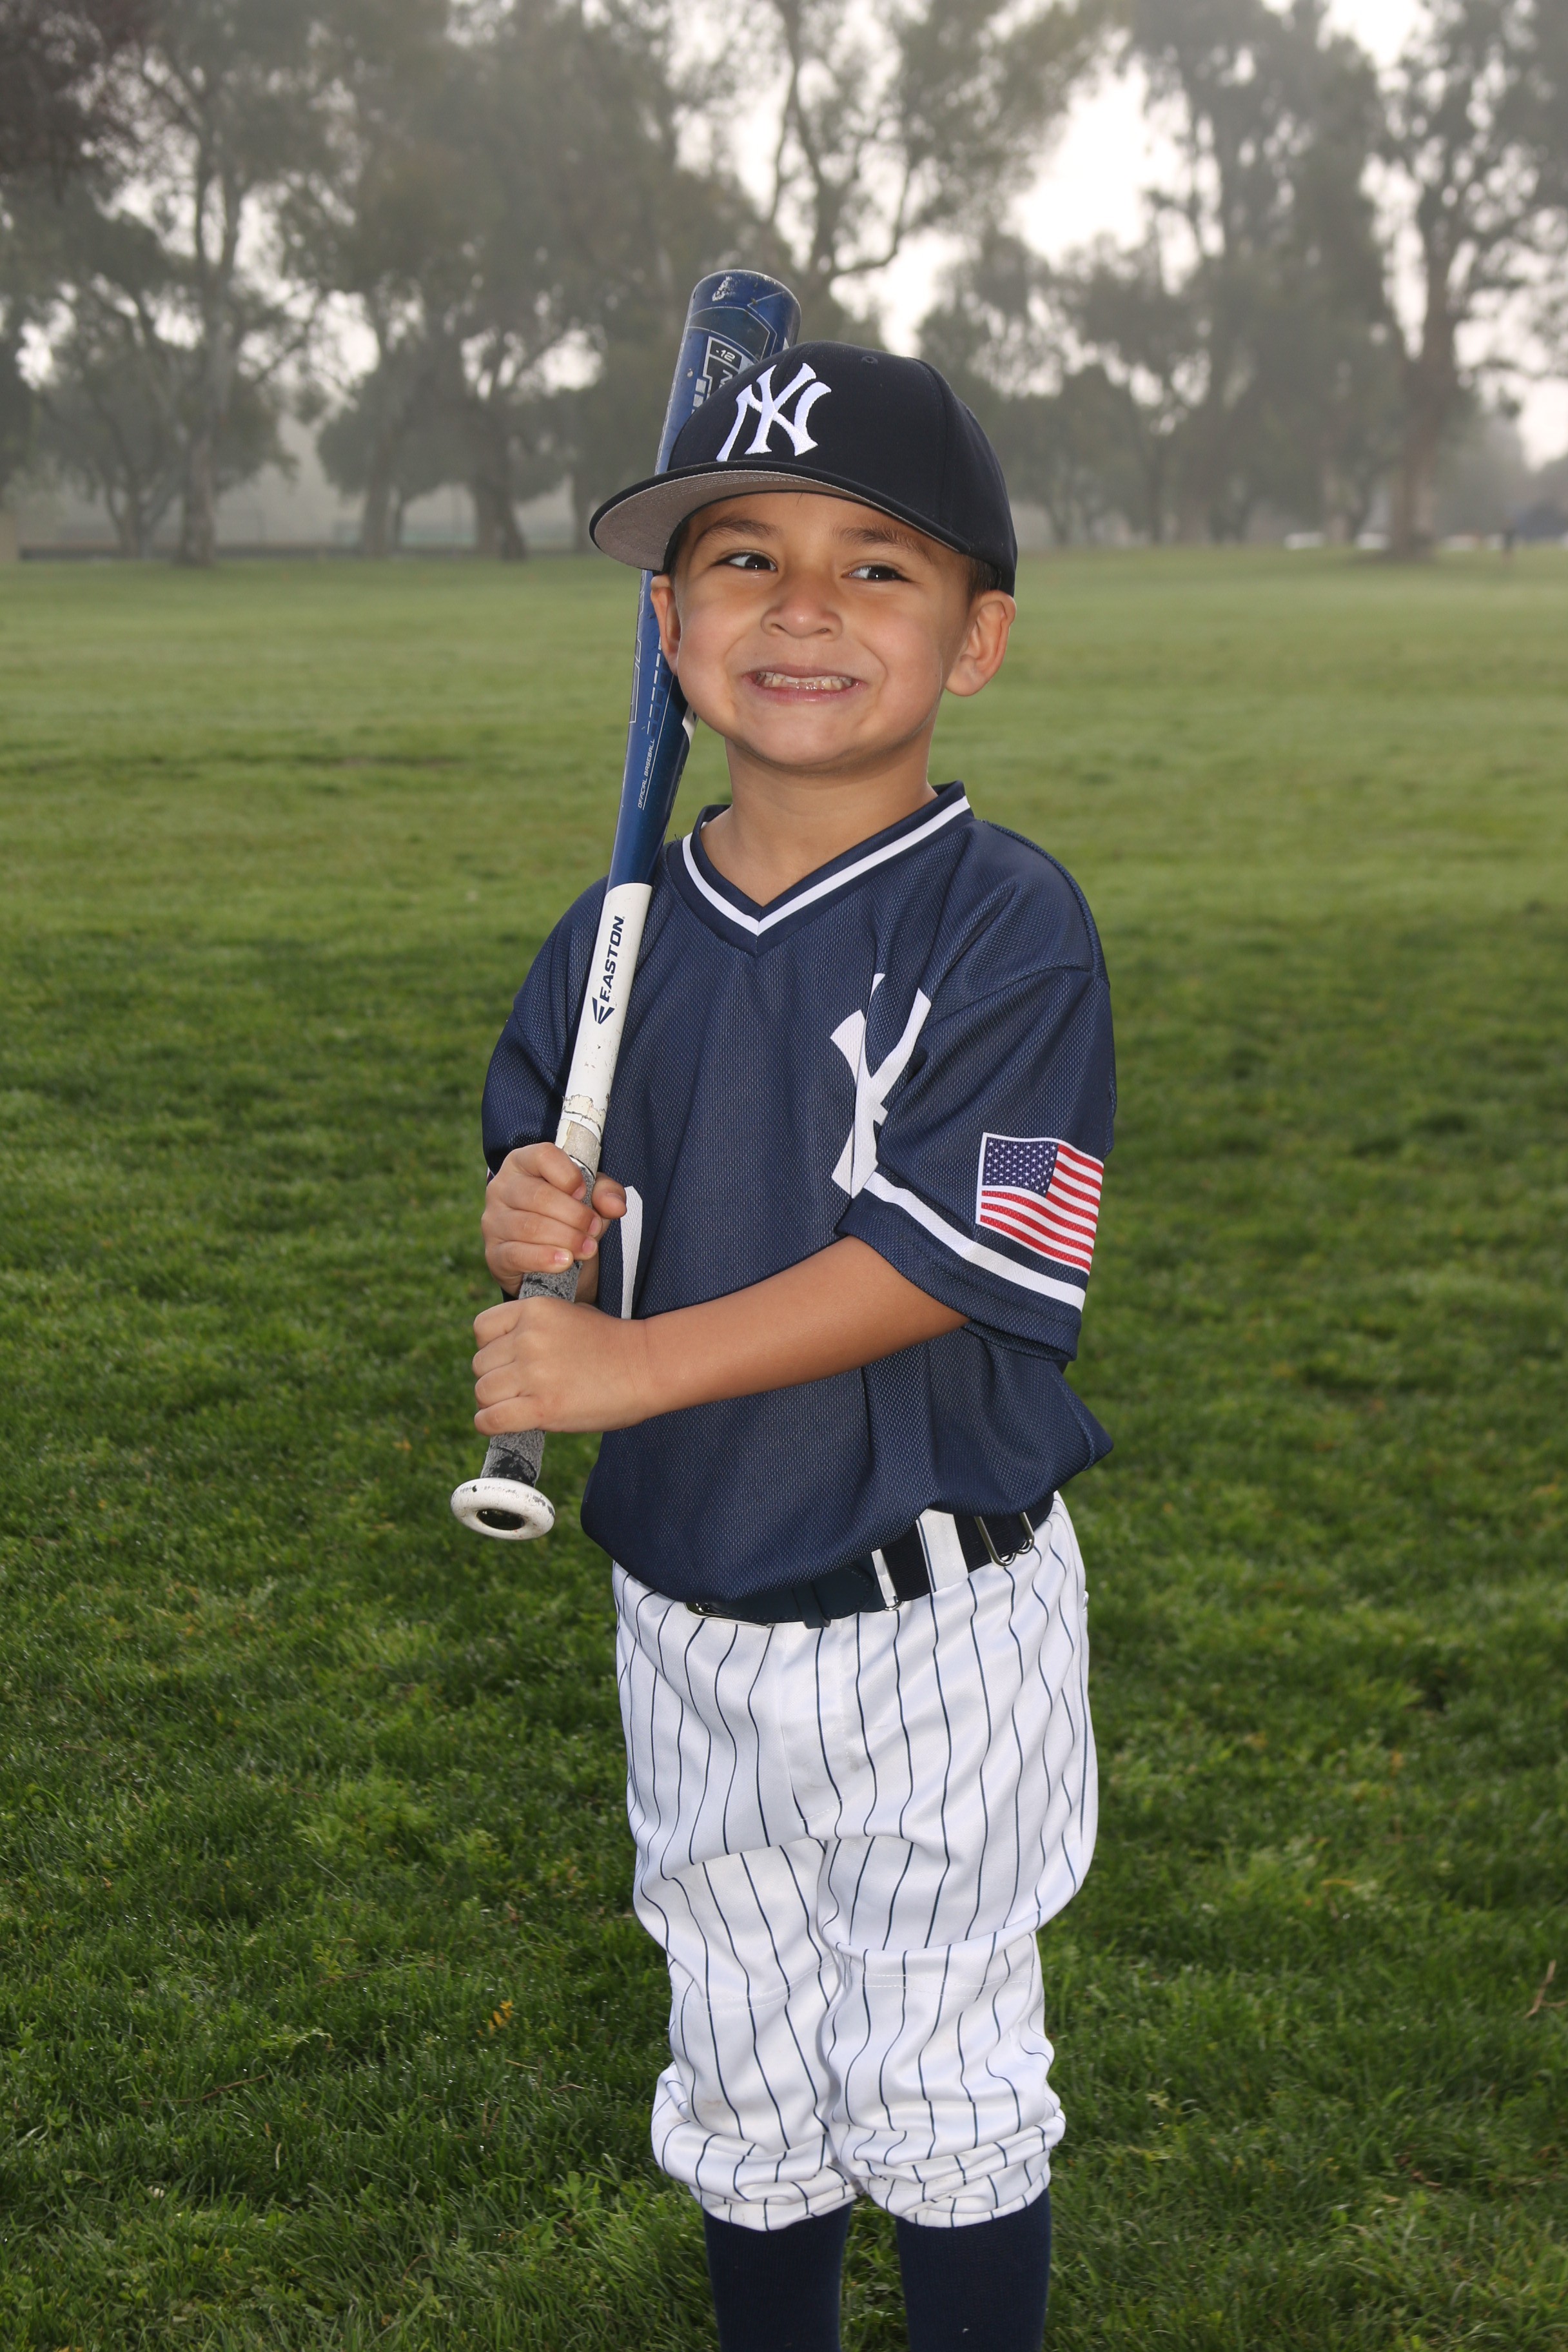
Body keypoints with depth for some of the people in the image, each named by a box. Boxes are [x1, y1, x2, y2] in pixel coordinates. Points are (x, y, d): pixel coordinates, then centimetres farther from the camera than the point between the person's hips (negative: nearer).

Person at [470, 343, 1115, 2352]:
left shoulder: (1007, 923, -16)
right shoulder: (618, 936, 1)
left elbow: (951, 1258, -23)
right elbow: (544, 1185, 10)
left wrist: (624, 1364, -24)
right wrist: (528, 1228, -15)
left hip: (936, 1621, -5)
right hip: (684, 1612, 5)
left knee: (941, 2095, 13)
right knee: (741, 2088, 22)